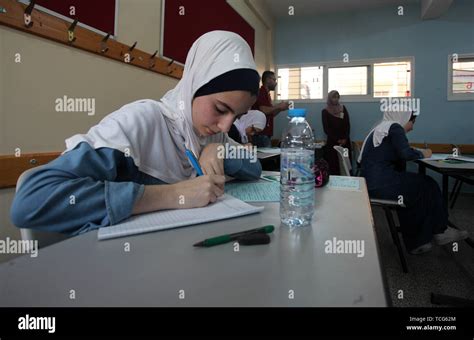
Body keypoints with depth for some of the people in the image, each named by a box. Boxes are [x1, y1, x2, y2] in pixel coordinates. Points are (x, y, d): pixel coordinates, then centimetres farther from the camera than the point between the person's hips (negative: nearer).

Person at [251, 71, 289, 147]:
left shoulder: (266, 94, 20)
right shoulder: (261, 92, -8)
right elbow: (264, 111, -20)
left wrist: (280, 108, 11)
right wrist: (278, 106, -9)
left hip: (266, 133, 10)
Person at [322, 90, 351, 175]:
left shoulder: (343, 108, 11)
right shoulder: (325, 112, 2)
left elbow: (347, 125, 6)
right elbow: (326, 129, -3)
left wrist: (345, 138, -8)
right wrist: (337, 140, -10)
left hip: (345, 141, 3)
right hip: (332, 141, -3)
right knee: (333, 165, -8)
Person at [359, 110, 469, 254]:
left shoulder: (379, 129, 23)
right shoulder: (394, 127, -5)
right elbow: (406, 154, -17)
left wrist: (417, 153, 14)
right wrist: (422, 154, 2)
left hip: (370, 184, 9)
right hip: (381, 185, -9)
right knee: (428, 186, 7)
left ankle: (414, 242, 24)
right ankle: (439, 231, 25)